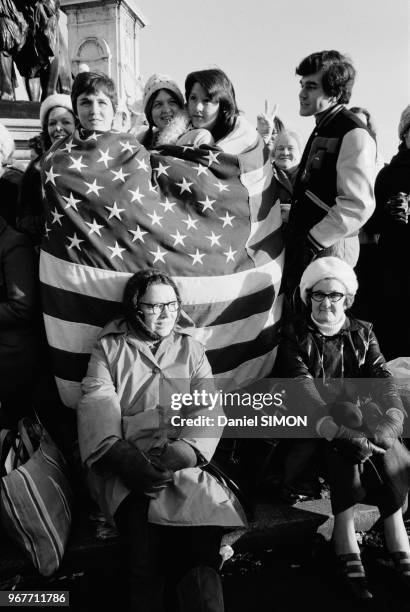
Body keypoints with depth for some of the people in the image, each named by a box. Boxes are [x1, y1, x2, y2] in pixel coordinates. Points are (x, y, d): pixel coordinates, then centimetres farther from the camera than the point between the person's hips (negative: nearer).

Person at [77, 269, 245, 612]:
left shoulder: (192, 349, 17)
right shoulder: (110, 348, 13)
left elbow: (207, 409, 4)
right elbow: (97, 405, -2)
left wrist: (187, 449, -17)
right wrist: (121, 456, -21)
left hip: (184, 458, 1)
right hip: (127, 461, 0)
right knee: (140, 509, -29)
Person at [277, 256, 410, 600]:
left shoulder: (363, 333, 9)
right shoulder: (294, 337, -3)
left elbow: (382, 378, -6)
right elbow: (303, 393, -17)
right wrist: (340, 433, -32)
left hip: (359, 415, 3)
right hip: (315, 426, -3)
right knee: (345, 448, -32)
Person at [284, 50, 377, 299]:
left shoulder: (354, 135, -15)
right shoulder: (323, 130, 15)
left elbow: (358, 206, -23)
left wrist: (311, 243, -19)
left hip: (328, 249, -9)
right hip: (304, 242, 9)